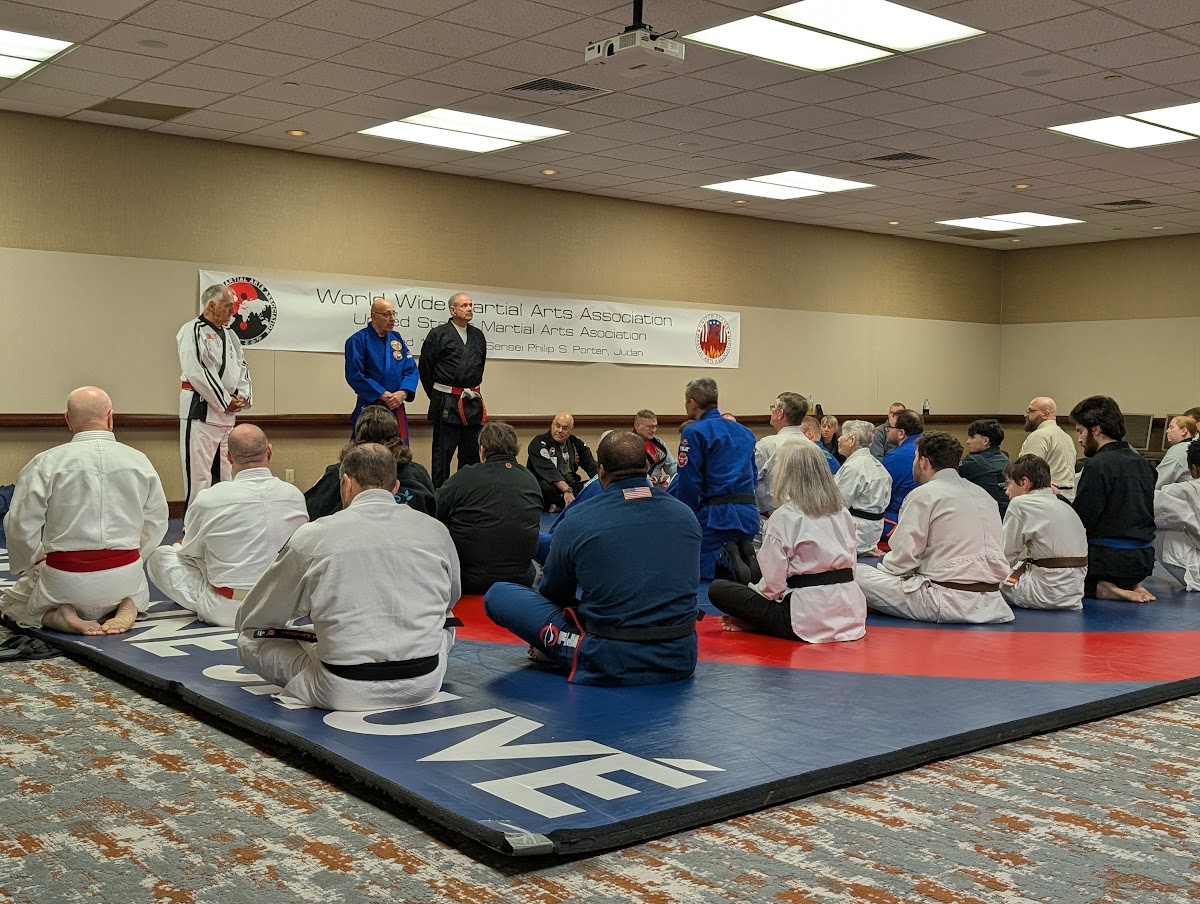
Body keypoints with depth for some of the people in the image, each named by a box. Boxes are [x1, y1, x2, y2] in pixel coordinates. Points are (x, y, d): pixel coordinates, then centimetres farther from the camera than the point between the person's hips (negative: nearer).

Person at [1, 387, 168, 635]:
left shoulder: (47, 463, -10)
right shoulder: (139, 461, -3)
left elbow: (20, 526, -6)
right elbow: (156, 523, 5)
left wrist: (28, 564, 14)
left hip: (66, 578, -2)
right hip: (125, 575, 2)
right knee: (137, 594, 38)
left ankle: (58, 616, -3)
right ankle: (126, 608, 3)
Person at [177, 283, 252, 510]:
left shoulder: (229, 334, 16)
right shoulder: (192, 331, -8)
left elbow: (241, 367, 18)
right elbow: (196, 372, -16)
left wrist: (242, 396, 0)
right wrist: (225, 400, -13)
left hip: (228, 411, 8)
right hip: (200, 408, -8)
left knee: (222, 471, 13)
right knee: (198, 471, -10)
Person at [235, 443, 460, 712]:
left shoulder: (312, 538, -5)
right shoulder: (436, 531, 0)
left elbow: (250, 619, 9)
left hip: (345, 693, -2)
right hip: (424, 686, 3)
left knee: (249, 643, 14)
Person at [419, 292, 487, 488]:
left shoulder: (478, 336, 12)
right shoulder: (438, 334, -4)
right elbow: (425, 369, -1)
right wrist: (436, 396, 5)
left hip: (472, 403, 5)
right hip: (446, 403, -5)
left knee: (471, 453, 10)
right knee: (442, 452, -1)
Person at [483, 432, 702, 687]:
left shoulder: (578, 520, -7)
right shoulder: (686, 516, 2)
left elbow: (552, 592, 9)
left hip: (610, 666, -4)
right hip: (681, 660, 5)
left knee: (498, 595, 6)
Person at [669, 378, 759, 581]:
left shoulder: (694, 432, -5)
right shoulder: (745, 432, 18)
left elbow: (688, 482, -10)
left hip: (718, 512, -6)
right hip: (750, 511, 6)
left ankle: (724, 557, -22)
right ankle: (743, 555, -8)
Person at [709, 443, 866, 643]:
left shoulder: (783, 517, -12)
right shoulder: (843, 513, 7)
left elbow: (773, 584, -14)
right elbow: (850, 566, 12)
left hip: (810, 617, -7)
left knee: (717, 590, 2)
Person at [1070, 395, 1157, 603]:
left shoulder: (1098, 465, -16)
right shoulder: (1142, 463, 9)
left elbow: (1082, 519, -19)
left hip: (1110, 559, -8)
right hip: (1144, 559, 8)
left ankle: (1099, 587, -7)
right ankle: (1129, 585, 8)